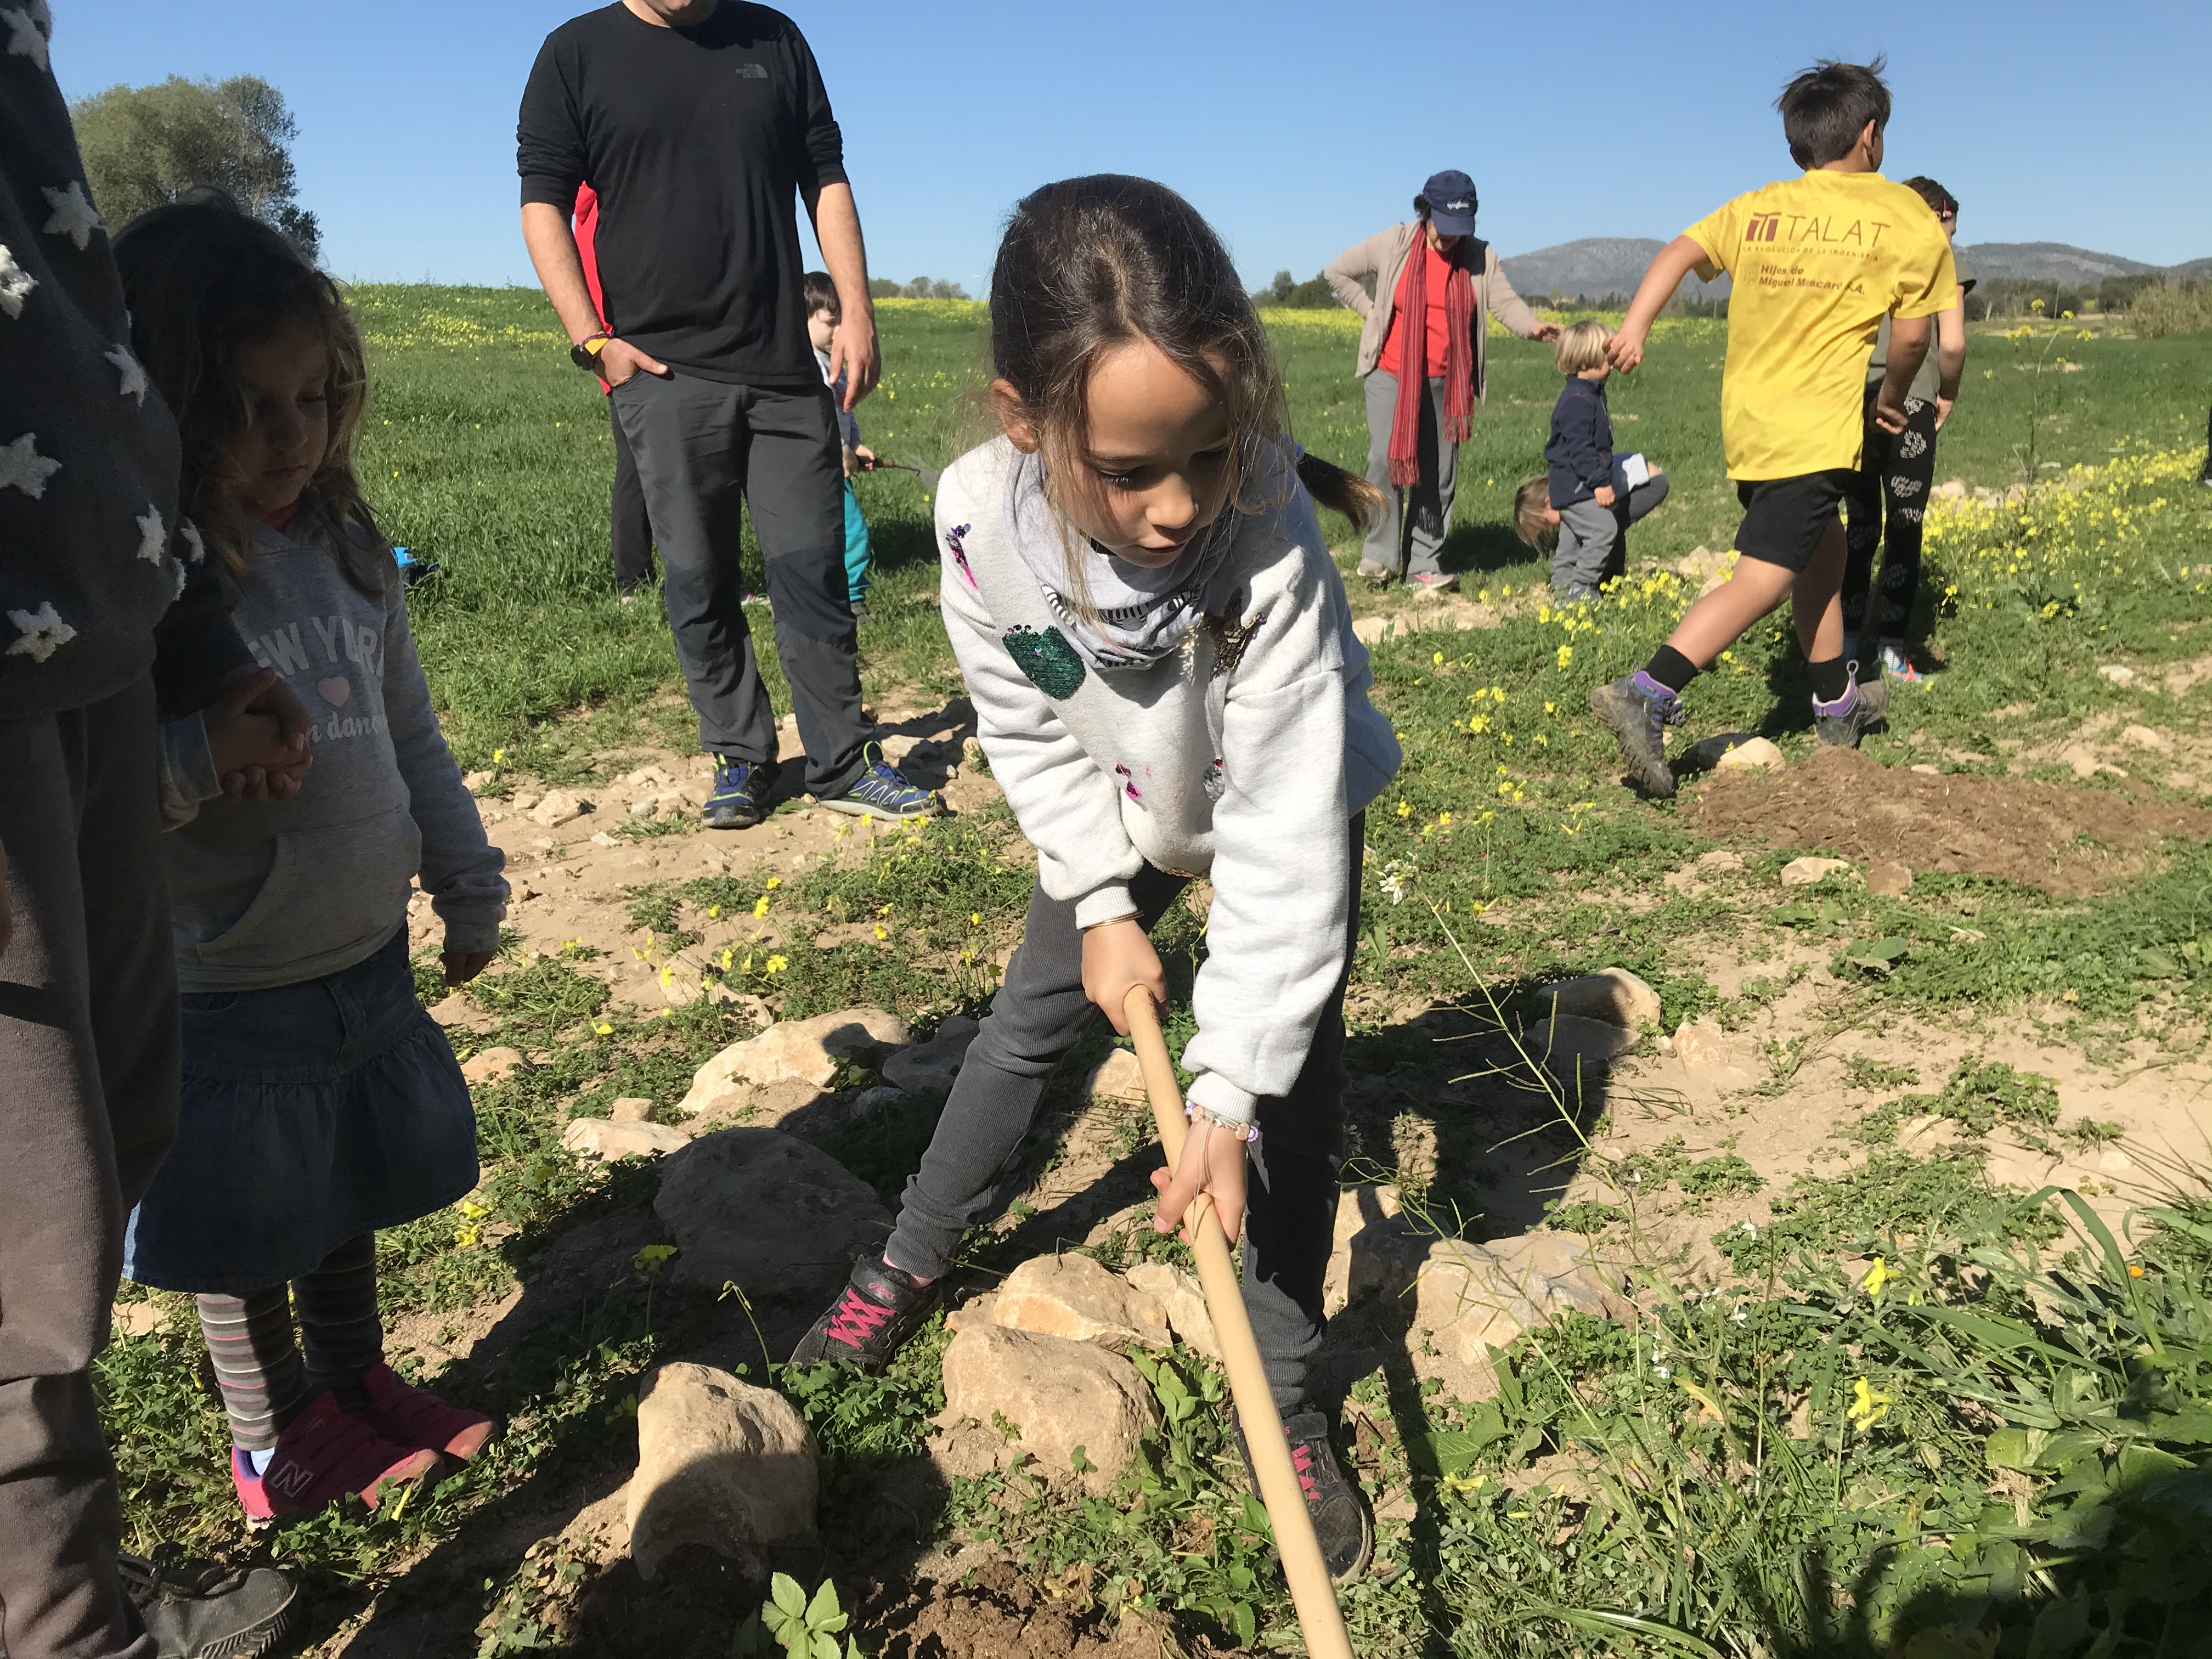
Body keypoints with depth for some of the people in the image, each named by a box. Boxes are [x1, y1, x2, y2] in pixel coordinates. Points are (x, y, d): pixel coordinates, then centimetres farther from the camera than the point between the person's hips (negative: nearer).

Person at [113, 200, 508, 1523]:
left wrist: (470, 893, 14)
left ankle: (358, 1384, 47)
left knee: (351, 1202, 24)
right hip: (226, 1001, -5)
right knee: (246, 1238, 16)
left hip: (369, 965, 5)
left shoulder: (344, 550, 0)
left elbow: (414, 740, 9)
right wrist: (202, 751, -39)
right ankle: (274, 1441, 40)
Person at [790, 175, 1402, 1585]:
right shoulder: (982, 520, -32)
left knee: (1295, 1081, -6)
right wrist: (1103, 904, -15)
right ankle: (914, 1262, 35)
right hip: (1117, 814, 3)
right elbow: (1033, 735, -13)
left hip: (1290, 805, -3)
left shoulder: (1270, 537, -42)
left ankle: (1284, 1402, 12)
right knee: (1033, 1017, 13)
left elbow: (1284, 831, -38)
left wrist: (1227, 1095, -37)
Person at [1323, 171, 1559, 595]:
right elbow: (1336, 272, 6)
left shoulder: (1481, 257, 0)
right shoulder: (1392, 245, -3)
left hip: (1446, 383, 2)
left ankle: (1424, 564, 14)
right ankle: (1380, 554, 5)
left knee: (1439, 472, 5)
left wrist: (1532, 326, -31)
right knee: (1387, 460, -11)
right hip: (1392, 374, -2)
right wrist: (1370, 309, -3)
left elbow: (1504, 302, -10)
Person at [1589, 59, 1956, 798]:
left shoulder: (1756, 208, 10)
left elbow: (1679, 253, -6)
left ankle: (1835, 702, 34)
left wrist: (1634, 326, -17)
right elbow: (1911, 335, 2)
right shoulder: (1907, 216, 2)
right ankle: (1646, 696, -27)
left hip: (1747, 420, 7)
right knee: (1765, 579, -10)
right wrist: (1893, 398, 19)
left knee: (1822, 548, 23)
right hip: (1815, 429, -7)